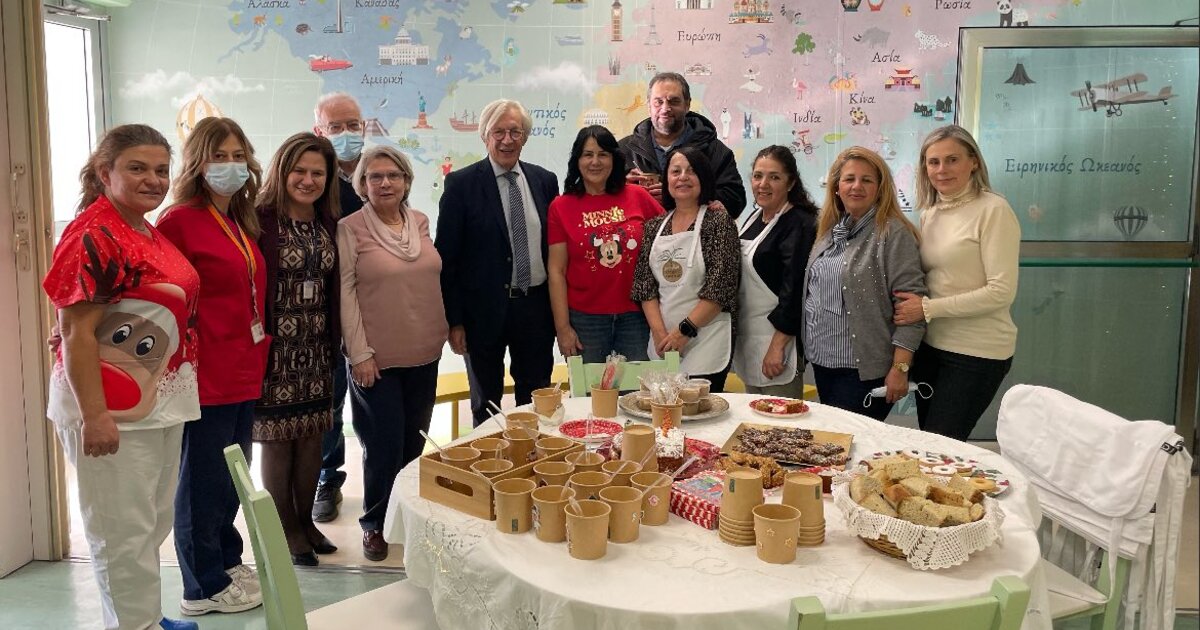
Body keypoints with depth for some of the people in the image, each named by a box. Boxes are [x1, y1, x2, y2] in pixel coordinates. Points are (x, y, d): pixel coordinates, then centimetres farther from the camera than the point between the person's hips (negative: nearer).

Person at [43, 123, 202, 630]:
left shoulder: (152, 235, 11)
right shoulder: (92, 235, -15)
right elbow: (75, 332, -19)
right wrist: (93, 416, -23)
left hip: (160, 402, 9)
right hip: (114, 409, -9)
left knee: (153, 526, 18)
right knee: (124, 532, 2)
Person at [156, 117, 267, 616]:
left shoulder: (243, 224, 12)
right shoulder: (180, 221, -12)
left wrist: (259, 352, 13)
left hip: (245, 371, 8)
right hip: (205, 371, -8)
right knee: (204, 479, 5)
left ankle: (228, 560, 35)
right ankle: (205, 586, 20)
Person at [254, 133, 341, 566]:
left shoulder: (329, 224, 7)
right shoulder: (262, 220, -11)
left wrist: (334, 343, 9)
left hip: (316, 347, 5)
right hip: (275, 347, -5)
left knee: (312, 436, 12)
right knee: (276, 439, 6)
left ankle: (305, 520, 28)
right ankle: (286, 529, 21)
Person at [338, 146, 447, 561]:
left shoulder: (420, 222, 7)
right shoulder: (350, 229, -8)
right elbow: (345, 292, -9)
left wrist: (448, 329, 14)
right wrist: (360, 353, -12)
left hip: (424, 354, 5)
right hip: (376, 358, -5)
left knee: (414, 441, 14)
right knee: (384, 446, 0)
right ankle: (374, 523, 21)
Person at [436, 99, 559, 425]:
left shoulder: (545, 180, 6)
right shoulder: (461, 184, -5)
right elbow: (446, 257, -6)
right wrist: (453, 321, -10)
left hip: (536, 308, 3)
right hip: (485, 310, -3)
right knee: (486, 406, 13)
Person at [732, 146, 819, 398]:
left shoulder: (799, 224, -14)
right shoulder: (755, 218, 13)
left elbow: (794, 290, -20)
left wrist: (777, 346, -21)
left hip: (778, 338, -8)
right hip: (747, 337, 9)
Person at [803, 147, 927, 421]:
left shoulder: (894, 234, -11)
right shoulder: (830, 229, 11)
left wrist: (900, 369, -18)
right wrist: (809, 348, 17)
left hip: (863, 369, -7)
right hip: (822, 361, 7)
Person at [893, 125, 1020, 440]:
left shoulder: (993, 210, -12)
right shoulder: (929, 213, 9)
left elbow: (1001, 292, -17)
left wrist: (929, 308, -17)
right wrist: (911, 306, -2)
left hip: (977, 353, -7)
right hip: (931, 345, 7)